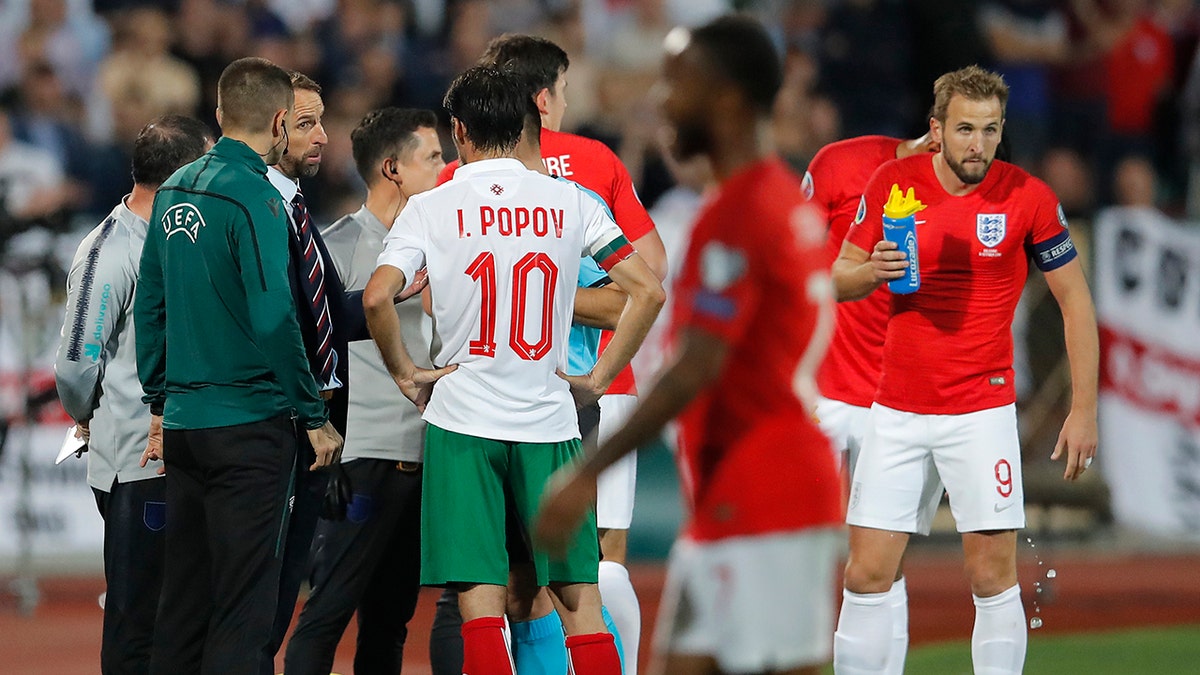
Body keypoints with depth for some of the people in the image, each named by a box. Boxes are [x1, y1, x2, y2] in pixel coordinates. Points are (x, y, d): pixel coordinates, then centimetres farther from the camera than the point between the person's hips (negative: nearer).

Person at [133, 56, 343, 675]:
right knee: (244, 602, -5)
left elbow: (150, 306, 14)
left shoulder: (174, 190, 10)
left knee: (184, 595, 12)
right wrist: (313, 416, -12)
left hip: (183, 421, 7)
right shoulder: (255, 197, -13)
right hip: (249, 423, -7)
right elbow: (272, 318, -19)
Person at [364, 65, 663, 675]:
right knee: (580, 601, 7)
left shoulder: (431, 208, -1)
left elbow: (376, 298, -14)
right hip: (549, 420, 1)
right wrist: (599, 379, 7)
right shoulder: (569, 202, 3)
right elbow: (648, 291, -1)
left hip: (462, 419, -1)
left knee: (480, 605, -2)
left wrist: (406, 375, 0)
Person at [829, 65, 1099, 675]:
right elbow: (839, 280, 8)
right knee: (867, 575, 0)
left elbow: (1075, 302, 1)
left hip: (983, 412, -2)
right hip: (897, 412, 2)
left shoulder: (1027, 196, -6)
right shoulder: (893, 183, 0)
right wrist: (871, 271, -16)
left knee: (993, 575, -5)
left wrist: (1083, 410, -4)